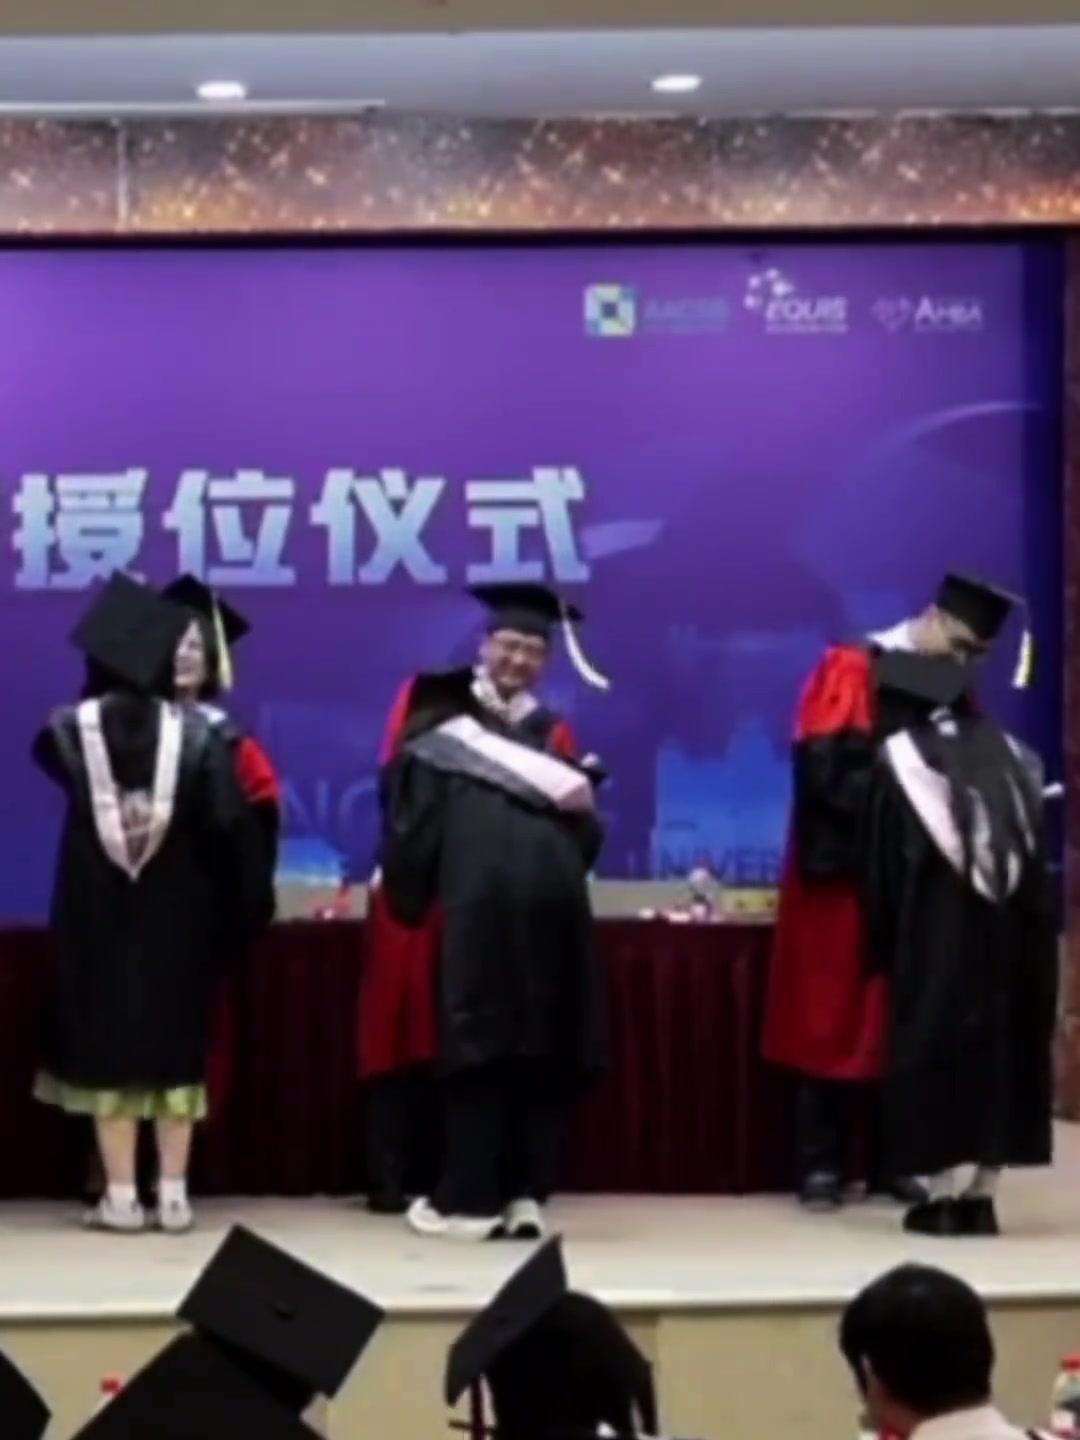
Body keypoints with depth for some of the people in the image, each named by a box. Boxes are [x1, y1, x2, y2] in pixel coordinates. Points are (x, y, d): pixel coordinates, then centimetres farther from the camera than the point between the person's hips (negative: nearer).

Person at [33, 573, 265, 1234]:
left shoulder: (71, 729, -7)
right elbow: (232, 826, -9)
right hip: (178, 917, 0)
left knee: (105, 1047, 5)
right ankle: (174, 1194, 7)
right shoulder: (194, 732, -8)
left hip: (97, 918, 0)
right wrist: (242, 906, 2)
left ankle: (121, 1196, 4)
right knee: (176, 1048, 8)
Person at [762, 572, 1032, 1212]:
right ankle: (822, 1166, 6)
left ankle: (895, 1159, 14)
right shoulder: (851, 672, -9)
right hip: (846, 876, -6)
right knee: (836, 1019, 0)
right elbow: (826, 771, -19)